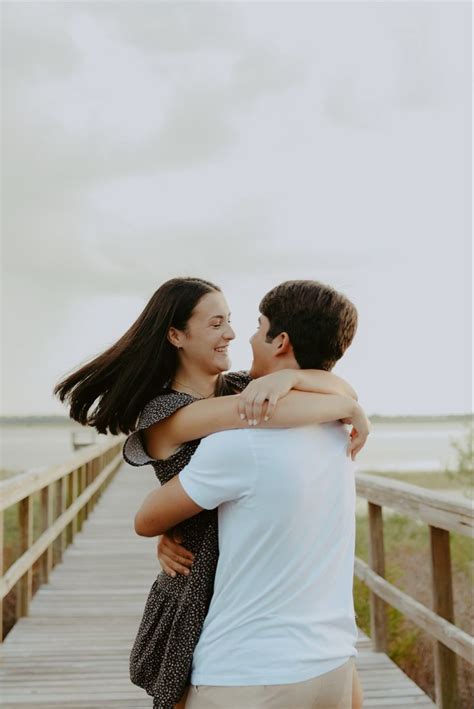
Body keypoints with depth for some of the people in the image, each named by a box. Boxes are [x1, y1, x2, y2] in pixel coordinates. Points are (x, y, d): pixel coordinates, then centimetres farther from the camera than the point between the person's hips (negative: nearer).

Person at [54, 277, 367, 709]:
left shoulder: (242, 387, 6)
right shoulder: (162, 415, -12)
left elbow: (345, 391, -6)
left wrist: (286, 377, -24)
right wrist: (353, 411, -14)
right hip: (205, 595, -5)